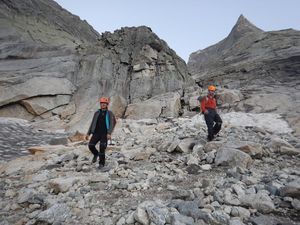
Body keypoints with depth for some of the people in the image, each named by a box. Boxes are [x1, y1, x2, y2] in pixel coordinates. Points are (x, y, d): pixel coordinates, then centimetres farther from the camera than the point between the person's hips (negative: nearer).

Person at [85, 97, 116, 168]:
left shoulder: (110, 113, 4)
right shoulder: (97, 113, 14)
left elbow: (111, 124, -7)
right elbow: (92, 124, 16)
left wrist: (109, 133, -22)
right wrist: (88, 133, 10)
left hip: (104, 134, -3)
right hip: (96, 133, 3)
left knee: (102, 148, -10)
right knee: (91, 145, -13)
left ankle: (102, 163, 10)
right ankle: (96, 154, 19)